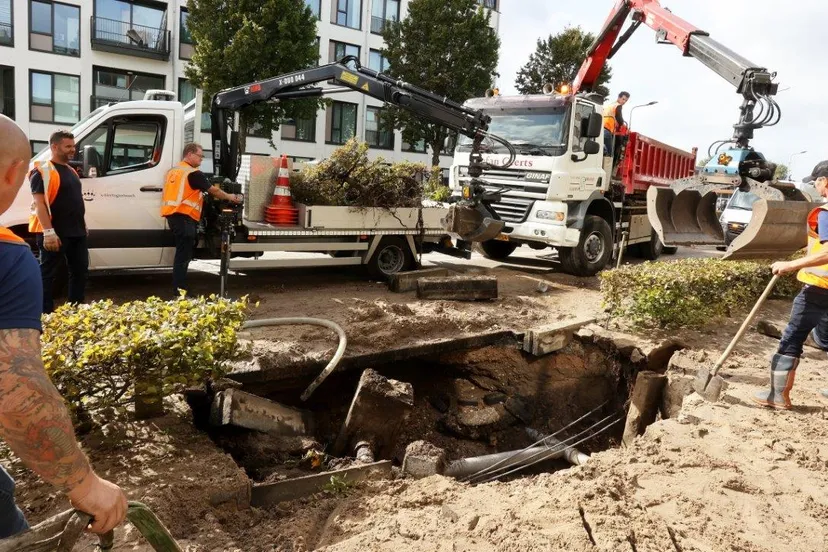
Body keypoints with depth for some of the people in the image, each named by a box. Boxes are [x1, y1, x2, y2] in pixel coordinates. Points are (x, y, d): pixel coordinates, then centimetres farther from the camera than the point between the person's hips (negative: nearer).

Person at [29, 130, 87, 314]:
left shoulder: (71, 171, 17)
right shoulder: (43, 171, -10)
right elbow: (39, 203, -17)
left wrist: (82, 225, 21)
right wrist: (48, 232, -24)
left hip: (76, 231, 9)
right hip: (55, 233, -9)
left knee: (80, 270, 13)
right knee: (47, 274, 0)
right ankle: (46, 314, 5)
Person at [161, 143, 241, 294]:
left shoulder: (173, 171, 18)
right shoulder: (194, 173, -9)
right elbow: (213, 190, -1)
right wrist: (229, 197, 14)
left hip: (172, 215, 9)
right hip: (184, 217, -9)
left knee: (182, 254, 15)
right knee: (183, 255, -6)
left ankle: (178, 290, 19)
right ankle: (180, 292, -6)